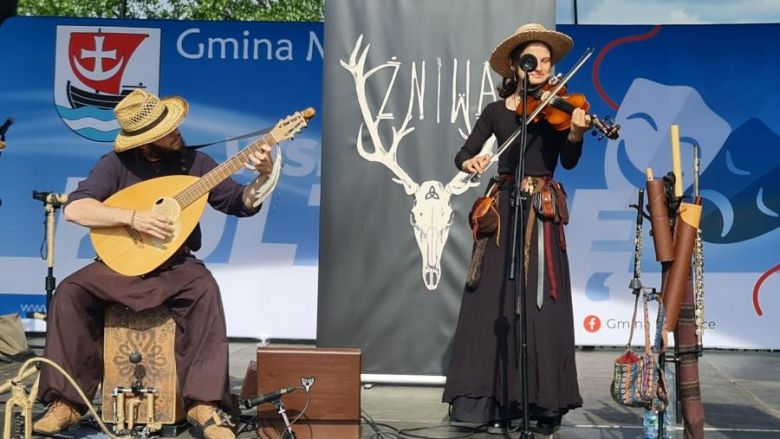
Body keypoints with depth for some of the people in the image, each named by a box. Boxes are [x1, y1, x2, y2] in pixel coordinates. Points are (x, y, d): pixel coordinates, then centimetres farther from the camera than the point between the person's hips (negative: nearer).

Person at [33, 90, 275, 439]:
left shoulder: (195, 162, 2)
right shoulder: (116, 164, -4)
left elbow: (241, 204, 3)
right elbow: (74, 209, -15)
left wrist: (262, 177, -18)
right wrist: (133, 217, -25)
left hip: (175, 266, 0)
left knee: (205, 290, -33)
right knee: (69, 293, -25)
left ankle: (205, 403, -31)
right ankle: (67, 402, -16)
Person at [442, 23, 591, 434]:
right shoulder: (497, 111, 8)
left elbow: (569, 162, -8)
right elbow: (462, 155, 4)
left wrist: (576, 133, -28)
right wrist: (470, 162, -20)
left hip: (542, 213, -1)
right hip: (503, 210, 2)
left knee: (541, 304, -5)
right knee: (493, 303, -3)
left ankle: (545, 403, 0)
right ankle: (490, 398, 0)